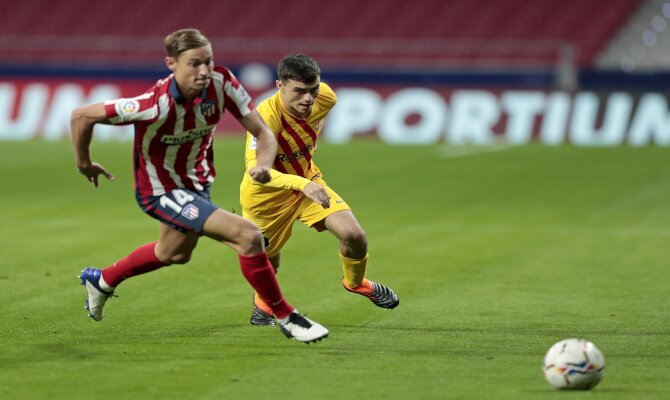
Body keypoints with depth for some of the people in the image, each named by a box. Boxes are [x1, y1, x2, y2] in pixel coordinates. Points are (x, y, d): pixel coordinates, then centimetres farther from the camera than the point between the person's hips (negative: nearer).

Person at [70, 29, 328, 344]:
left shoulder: (221, 82, -21)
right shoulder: (157, 105, -35)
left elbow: (263, 133, -15)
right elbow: (81, 116, -26)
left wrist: (263, 165, -36)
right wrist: (83, 163, -11)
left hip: (196, 182, 8)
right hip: (161, 190, -7)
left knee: (175, 254, 34)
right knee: (247, 235, -22)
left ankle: (101, 281, 57)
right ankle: (285, 317, -6)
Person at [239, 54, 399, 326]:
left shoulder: (325, 97, -18)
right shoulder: (266, 117, -37)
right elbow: (255, 170, -47)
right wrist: (303, 184, -59)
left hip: (308, 182, 4)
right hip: (267, 196, -4)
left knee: (354, 236, -11)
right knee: (269, 260, 15)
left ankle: (355, 282, 24)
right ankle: (263, 302, 52)